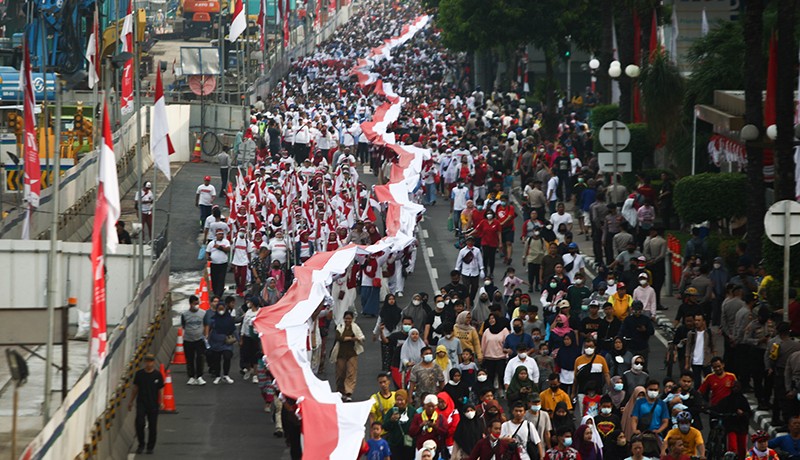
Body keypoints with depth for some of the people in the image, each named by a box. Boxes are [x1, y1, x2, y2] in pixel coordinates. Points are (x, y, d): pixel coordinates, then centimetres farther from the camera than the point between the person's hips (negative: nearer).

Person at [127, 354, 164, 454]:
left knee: (152, 425, 3)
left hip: (153, 404, -1)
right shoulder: (139, 374, 4)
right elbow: (135, 388, 12)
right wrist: (131, 401, 12)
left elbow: (161, 390, 2)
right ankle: (141, 444, 4)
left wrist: (161, 402, -8)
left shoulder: (157, 375, 0)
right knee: (139, 423, -13)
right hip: (141, 402, 1)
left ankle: (150, 447, 17)